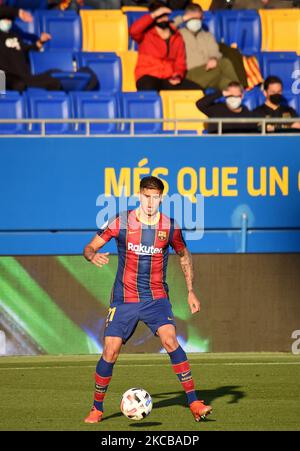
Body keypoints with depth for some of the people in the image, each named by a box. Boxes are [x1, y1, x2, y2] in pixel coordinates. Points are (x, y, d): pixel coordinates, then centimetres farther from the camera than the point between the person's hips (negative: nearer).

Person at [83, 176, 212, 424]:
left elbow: (184, 256, 15)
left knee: (170, 340, -22)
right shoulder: (121, 222, -6)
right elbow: (90, 247, 0)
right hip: (124, 298, 0)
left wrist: (191, 291, 9)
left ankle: (194, 403, -18)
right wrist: (93, 256, -24)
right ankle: (97, 408, 13)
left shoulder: (170, 227, -2)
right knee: (110, 352, -7)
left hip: (156, 298, 0)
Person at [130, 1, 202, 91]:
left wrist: (178, 76, -9)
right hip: (149, 76, -4)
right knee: (149, 93, -41)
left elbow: (180, 63, 14)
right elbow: (133, 30, -20)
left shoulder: (177, 37, 16)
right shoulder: (146, 33, 4)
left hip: (169, 79, 4)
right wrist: (153, 15, -14)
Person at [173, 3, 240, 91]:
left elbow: (215, 53, 11)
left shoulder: (208, 36, 27)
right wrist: (182, 19, 1)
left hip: (208, 71, 4)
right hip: (191, 73, -4)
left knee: (225, 62, -32)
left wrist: (214, 59, -14)